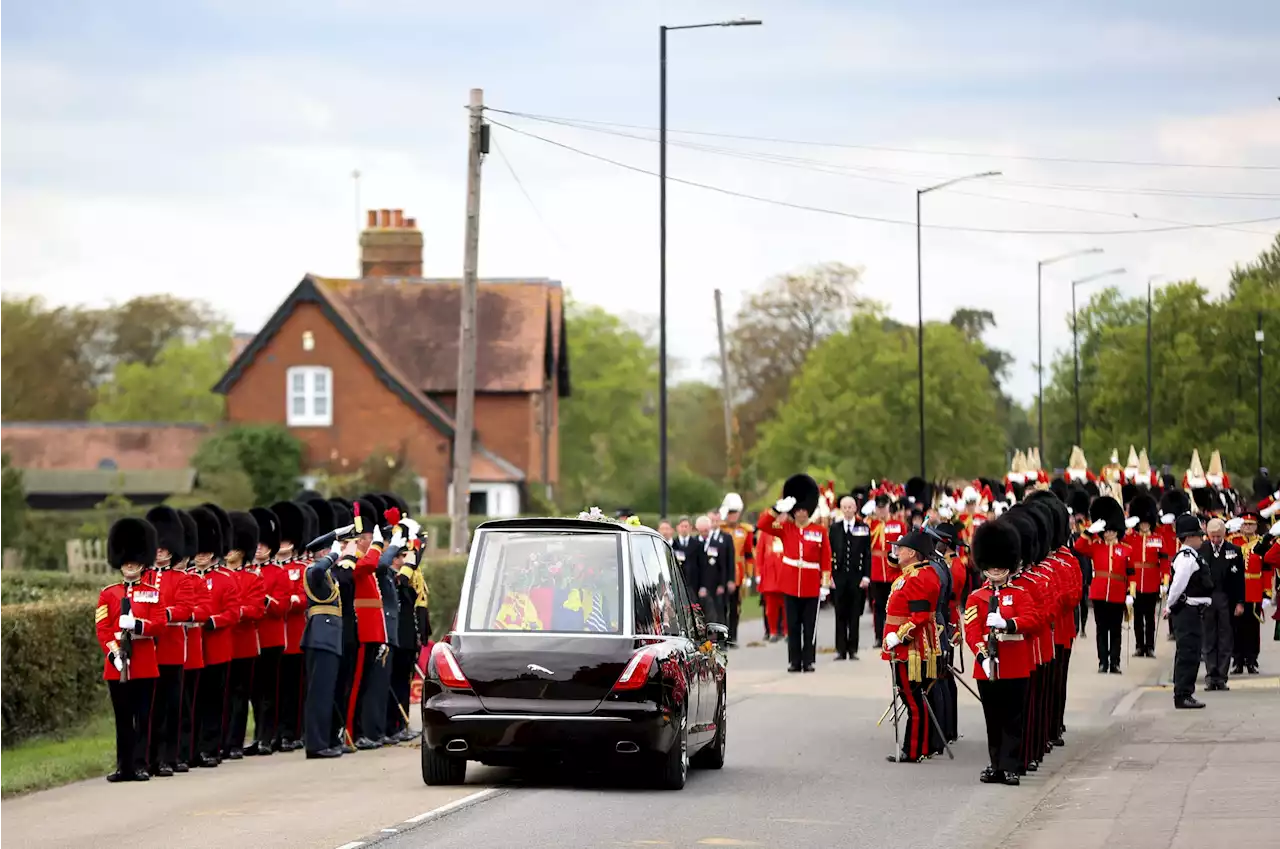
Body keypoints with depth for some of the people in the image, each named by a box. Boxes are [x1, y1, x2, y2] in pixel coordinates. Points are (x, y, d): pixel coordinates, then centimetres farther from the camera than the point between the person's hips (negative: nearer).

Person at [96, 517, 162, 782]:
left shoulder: (152, 593, 6)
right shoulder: (108, 594, 7)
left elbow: (159, 623, -4)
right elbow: (102, 628, 0)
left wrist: (138, 625, -21)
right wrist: (114, 654, -12)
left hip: (145, 664, -1)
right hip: (118, 664, 1)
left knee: (142, 717, -1)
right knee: (123, 719, 5)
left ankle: (140, 765, 3)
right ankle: (124, 767, 10)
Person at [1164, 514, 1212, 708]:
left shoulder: (1190, 557, 16)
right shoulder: (1186, 558, -17)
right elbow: (1177, 585, -20)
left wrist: (1170, 608, 16)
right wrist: (1170, 608, -8)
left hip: (1192, 612, 10)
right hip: (1188, 612, -10)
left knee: (1188, 654, 14)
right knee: (1188, 655, -8)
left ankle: (1184, 694, 20)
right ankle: (1183, 696, -6)